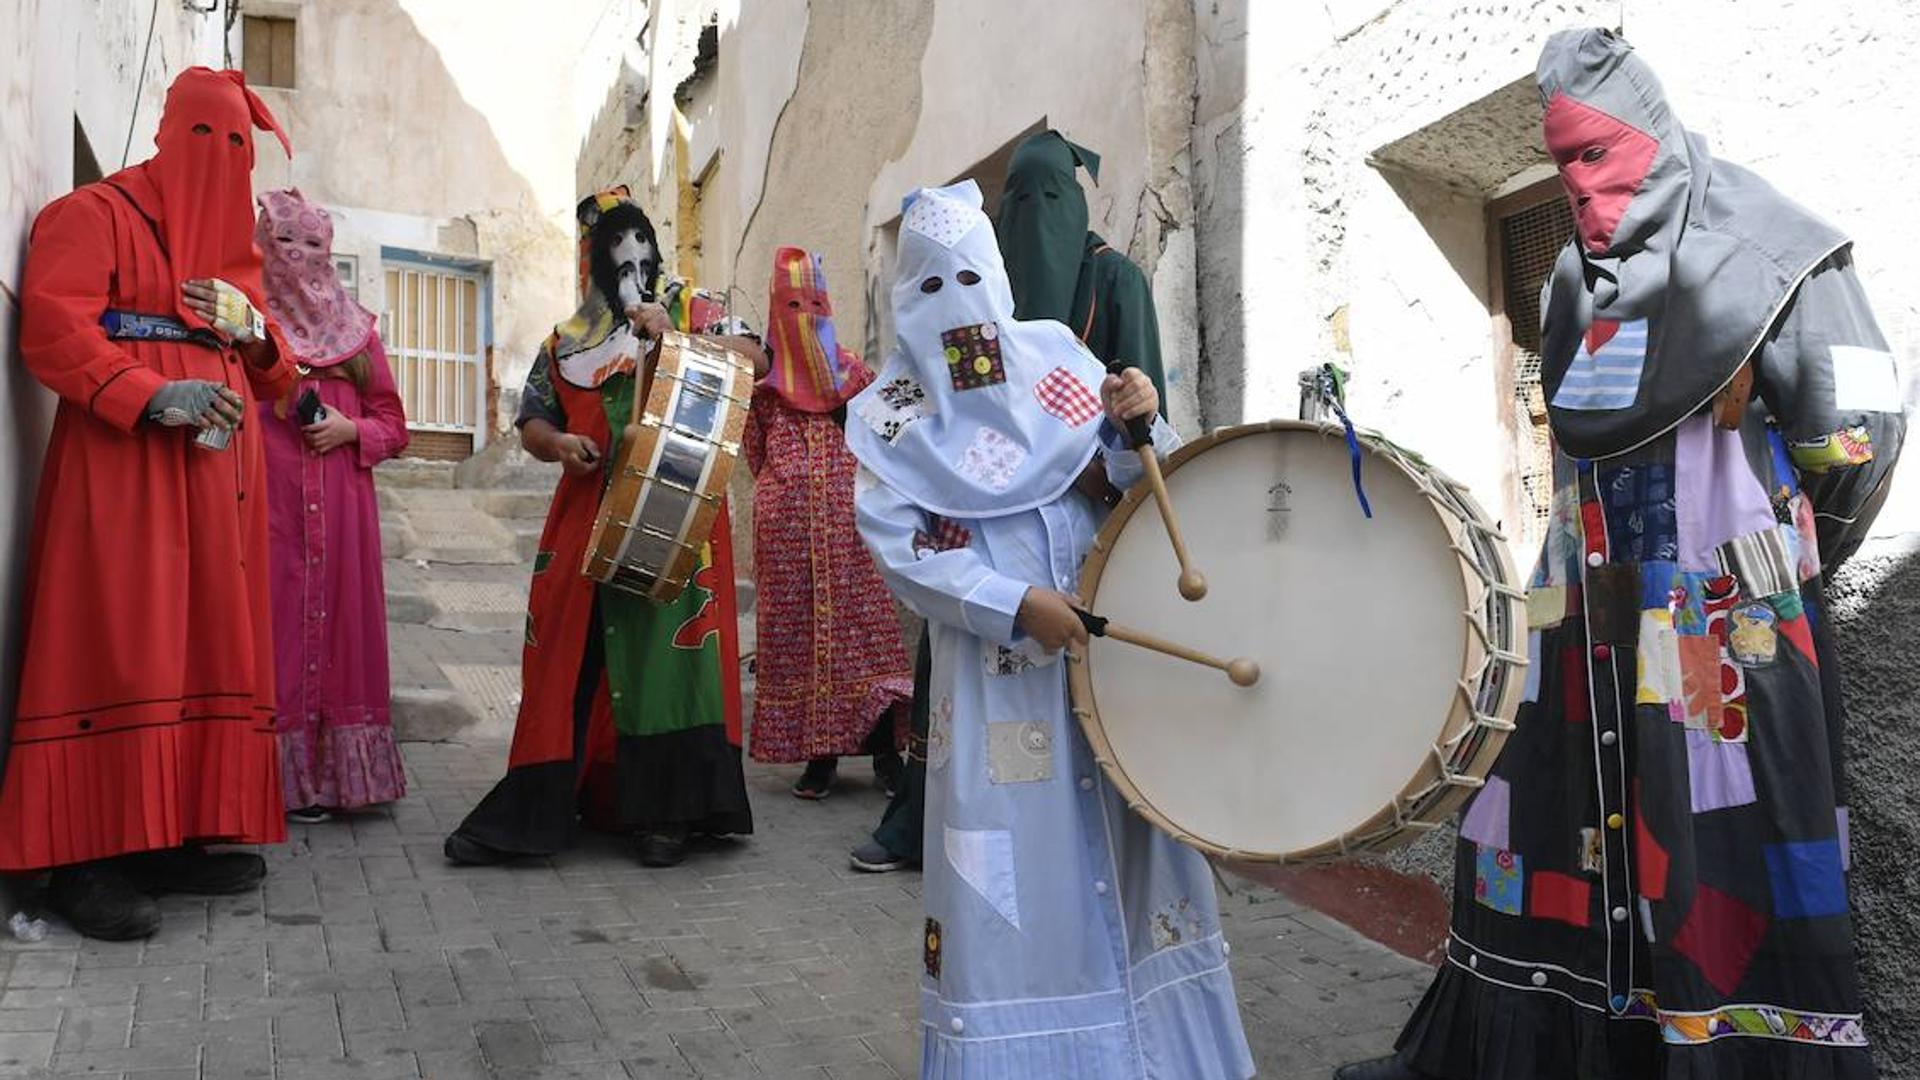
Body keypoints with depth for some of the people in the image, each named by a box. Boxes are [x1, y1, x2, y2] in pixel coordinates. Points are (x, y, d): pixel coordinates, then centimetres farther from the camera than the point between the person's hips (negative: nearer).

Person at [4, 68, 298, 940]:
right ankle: (86, 860, -8)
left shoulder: (234, 242, 24)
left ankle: (174, 836, 8)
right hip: (122, 465, -7)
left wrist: (252, 330, 0)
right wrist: (149, 395, -23)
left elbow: (271, 374, 23)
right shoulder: (96, 214, 3)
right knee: (121, 654, -12)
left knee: (211, 649, 3)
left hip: (218, 473, 7)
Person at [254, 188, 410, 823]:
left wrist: (351, 428, -2)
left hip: (342, 507, 3)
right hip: (269, 502, -3)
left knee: (340, 620, 2)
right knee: (279, 624, -5)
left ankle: (336, 773, 10)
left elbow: (393, 425, 15)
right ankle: (280, 778, 2)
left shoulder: (356, 329, 17)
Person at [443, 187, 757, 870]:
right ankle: (532, 809, 7)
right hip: (589, 518, 3)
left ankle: (664, 811, -3)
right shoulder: (565, 344, 19)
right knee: (568, 652, 1)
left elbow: (751, 360, -4)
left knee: (668, 644, -9)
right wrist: (558, 443, -4)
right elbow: (532, 425, 18)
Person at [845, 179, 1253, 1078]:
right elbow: (899, 543, -9)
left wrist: (1135, 424, -15)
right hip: (991, 662, -2)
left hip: (1108, 633, 3)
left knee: (1132, 833, 8)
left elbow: (1130, 484, 7)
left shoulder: (1056, 356, 7)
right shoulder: (890, 412, 1)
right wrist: (1017, 604, -19)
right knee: (1009, 853, 0)